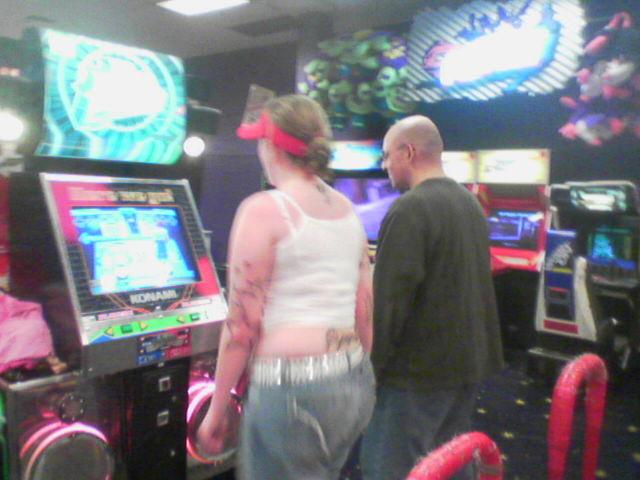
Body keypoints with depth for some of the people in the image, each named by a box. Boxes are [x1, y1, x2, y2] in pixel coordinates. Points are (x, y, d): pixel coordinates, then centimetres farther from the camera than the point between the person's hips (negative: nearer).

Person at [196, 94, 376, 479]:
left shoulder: (264, 209, -12)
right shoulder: (348, 211, 8)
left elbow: (242, 326, -12)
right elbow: (365, 314, 11)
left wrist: (216, 410, -1)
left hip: (291, 390, -7)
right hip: (354, 384, 7)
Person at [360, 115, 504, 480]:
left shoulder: (410, 209, -17)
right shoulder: (471, 204, 11)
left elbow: (389, 299, -20)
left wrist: (368, 367, -13)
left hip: (419, 368, -9)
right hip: (468, 361, 9)